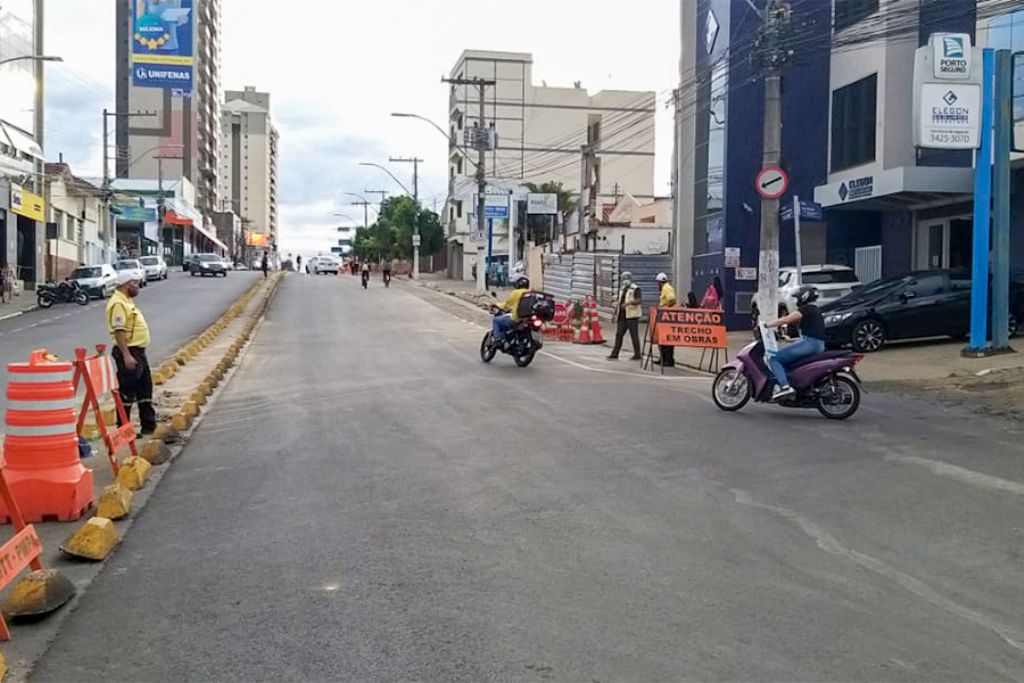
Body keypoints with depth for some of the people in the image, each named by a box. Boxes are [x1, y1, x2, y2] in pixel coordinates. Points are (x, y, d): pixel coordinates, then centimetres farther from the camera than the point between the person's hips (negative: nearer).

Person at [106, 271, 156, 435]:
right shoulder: (118, 303, -17)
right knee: (127, 392, -3)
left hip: (138, 351, 11)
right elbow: (119, 331, -24)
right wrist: (126, 356, -28)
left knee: (145, 389, 16)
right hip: (128, 352, -11)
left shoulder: (127, 301, 16)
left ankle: (148, 424, 25)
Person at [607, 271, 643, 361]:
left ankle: (637, 355, 5)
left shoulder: (635, 288, -6)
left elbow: (638, 301, -18)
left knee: (634, 336, -3)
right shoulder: (622, 289, 18)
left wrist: (628, 303, -33)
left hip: (632, 316, -8)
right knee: (619, 335, 5)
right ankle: (614, 354, 6)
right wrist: (616, 313, 17)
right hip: (622, 316, 8)